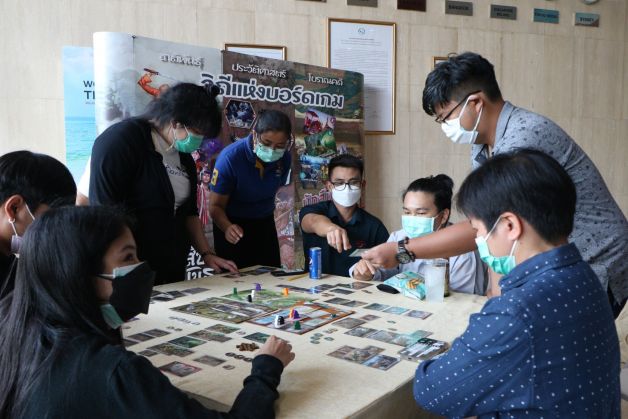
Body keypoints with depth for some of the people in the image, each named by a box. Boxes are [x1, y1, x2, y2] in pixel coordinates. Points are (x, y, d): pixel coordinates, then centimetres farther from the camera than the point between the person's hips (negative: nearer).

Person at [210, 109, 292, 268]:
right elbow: (216, 205, -22)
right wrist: (227, 227, -41)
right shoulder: (230, 157, -25)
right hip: (232, 224, -3)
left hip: (265, 225, 4)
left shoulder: (285, 159, -13)